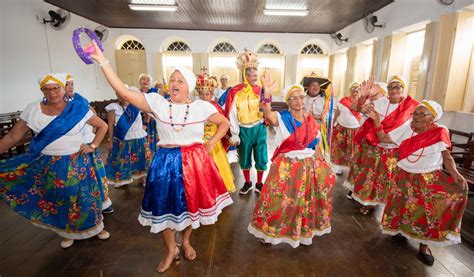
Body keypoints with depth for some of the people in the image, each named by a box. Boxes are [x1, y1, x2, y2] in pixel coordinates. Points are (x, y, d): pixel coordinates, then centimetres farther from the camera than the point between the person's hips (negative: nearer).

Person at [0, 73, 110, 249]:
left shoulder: (79, 109, -9)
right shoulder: (32, 110, -3)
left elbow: (103, 126, -1)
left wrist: (93, 146, -7)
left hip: (76, 164, -2)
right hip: (47, 166, 2)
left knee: (84, 197, 9)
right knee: (57, 201, 16)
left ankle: (97, 227, 32)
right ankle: (67, 232, 39)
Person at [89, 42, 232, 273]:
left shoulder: (202, 107, -3)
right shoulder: (157, 102, -3)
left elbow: (225, 123, 8)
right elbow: (123, 91, -9)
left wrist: (211, 143, 0)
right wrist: (102, 60, -14)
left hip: (194, 161, 0)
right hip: (166, 162, 1)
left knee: (190, 204, 15)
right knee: (165, 205, 12)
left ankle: (186, 242, 45)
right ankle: (171, 250, 39)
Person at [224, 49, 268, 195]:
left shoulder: (260, 90, 0)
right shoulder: (235, 92, -9)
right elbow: (232, 115, -8)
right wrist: (234, 134, -8)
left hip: (259, 128, 2)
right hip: (243, 130, -1)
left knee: (261, 157, 8)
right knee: (244, 158, 13)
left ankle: (259, 184, 29)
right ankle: (247, 183, 35)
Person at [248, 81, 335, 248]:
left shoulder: (311, 121, 4)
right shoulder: (281, 118, -9)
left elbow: (316, 146, 11)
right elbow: (268, 114, -32)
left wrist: (319, 164, 10)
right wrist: (267, 93, -46)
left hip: (308, 166, 4)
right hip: (286, 167, -4)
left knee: (306, 202, 17)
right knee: (280, 200, 2)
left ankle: (304, 231, 41)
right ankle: (270, 229, 27)